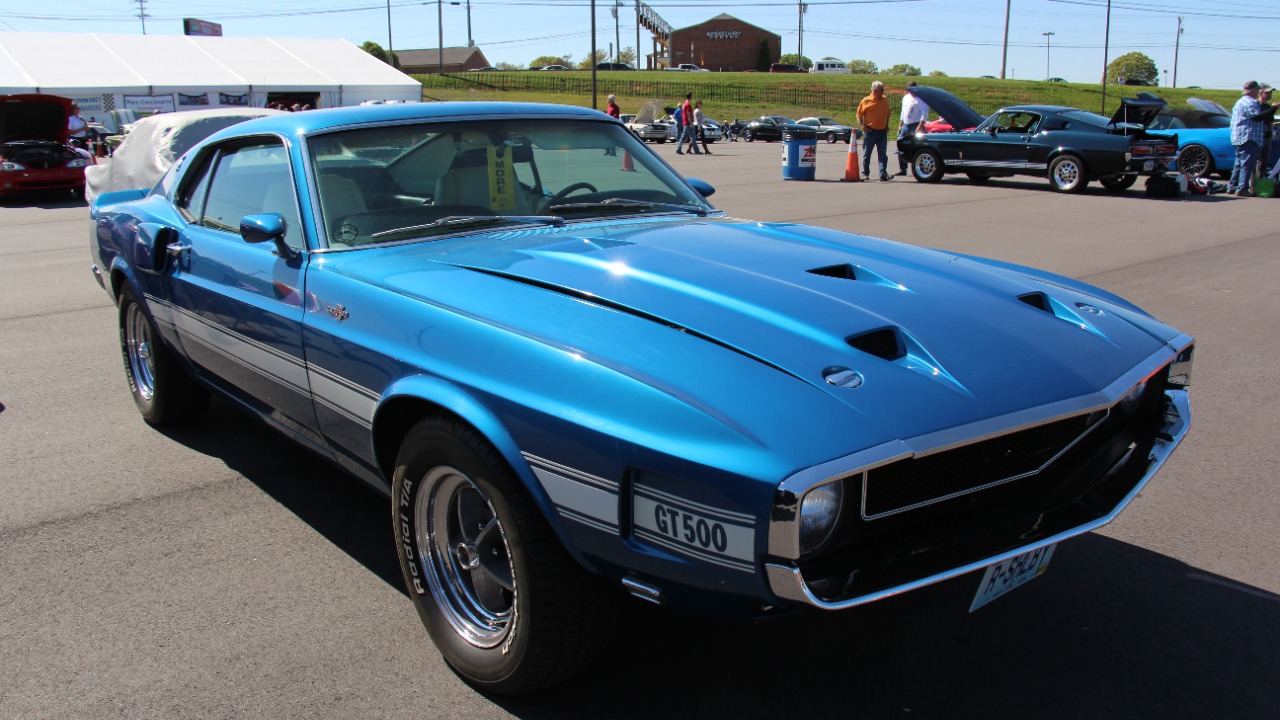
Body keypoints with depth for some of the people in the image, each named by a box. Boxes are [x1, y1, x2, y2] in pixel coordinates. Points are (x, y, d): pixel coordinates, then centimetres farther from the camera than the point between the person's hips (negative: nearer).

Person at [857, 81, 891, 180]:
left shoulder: (885, 100, 9)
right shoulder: (866, 101, -3)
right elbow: (859, 115, 1)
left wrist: (887, 126, 10)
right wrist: (862, 125, -11)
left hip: (882, 131, 3)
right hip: (870, 131, -3)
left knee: (883, 154, -1)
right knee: (867, 154, 5)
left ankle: (883, 174, -3)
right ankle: (865, 174, 16)